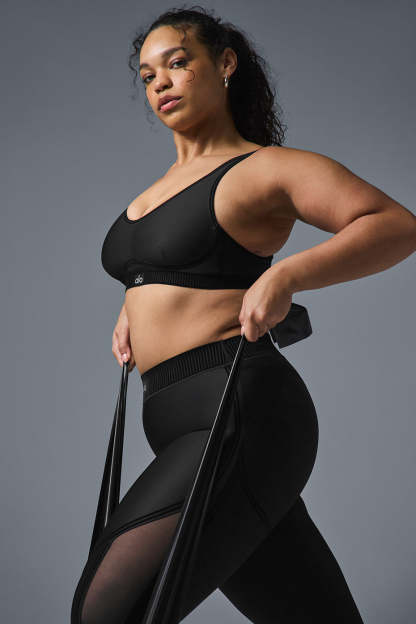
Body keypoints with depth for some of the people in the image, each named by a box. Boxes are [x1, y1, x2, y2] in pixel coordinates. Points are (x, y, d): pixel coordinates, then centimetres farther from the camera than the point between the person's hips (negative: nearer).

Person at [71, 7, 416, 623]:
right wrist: (130, 313, 17)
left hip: (242, 415, -8)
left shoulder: (264, 168, -1)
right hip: (184, 425, 8)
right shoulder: (170, 180, 21)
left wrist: (286, 276, -20)